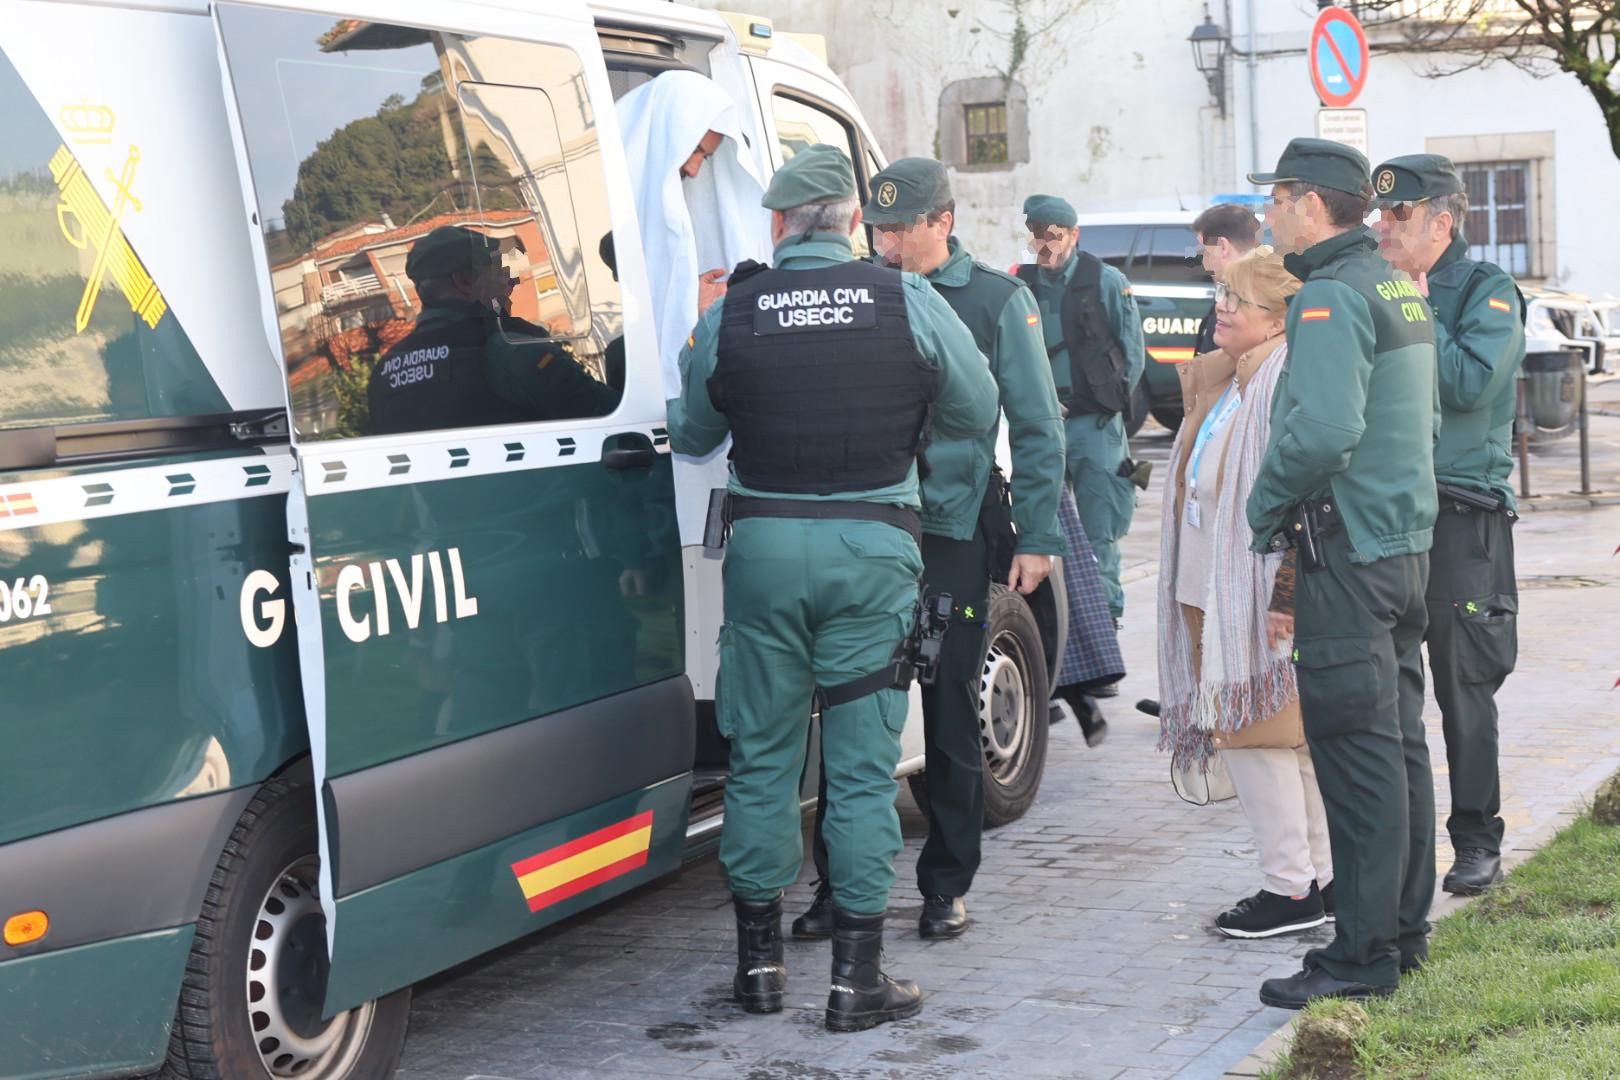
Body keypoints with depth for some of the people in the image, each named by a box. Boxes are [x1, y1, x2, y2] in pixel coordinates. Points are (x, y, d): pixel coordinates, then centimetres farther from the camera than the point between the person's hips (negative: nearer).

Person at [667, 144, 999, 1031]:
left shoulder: (729, 315, 0)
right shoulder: (909, 302, -3)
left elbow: (690, 436, 11)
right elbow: (978, 413, 8)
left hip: (765, 543, 1)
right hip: (872, 545, -1)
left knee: (761, 753, 12)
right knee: (862, 763, 4)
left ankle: (760, 960, 19)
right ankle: (856, 976, 7)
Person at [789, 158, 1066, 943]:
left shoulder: (997, 301, 2)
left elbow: (1037, 429, 4)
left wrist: (1036, 537, -1)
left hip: (954, 535, -2)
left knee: (951, 721, 6)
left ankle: (945, 887, 18)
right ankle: (839, 886, 13)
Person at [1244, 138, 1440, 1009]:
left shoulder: (1330, 297, -15)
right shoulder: (1398, 289, 16)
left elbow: (1322, 431, -28)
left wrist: (1265, 506, -12)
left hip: (1349, 552, -10)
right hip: (1405, 542, 10)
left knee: (1356, 752, -6)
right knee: (1399, 743, 15)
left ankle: (1364, 952, -1)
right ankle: (1404, 927, 24)